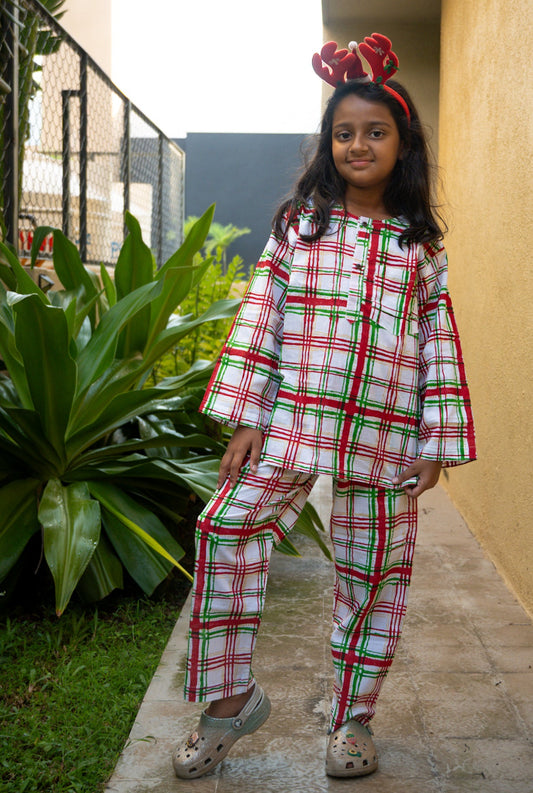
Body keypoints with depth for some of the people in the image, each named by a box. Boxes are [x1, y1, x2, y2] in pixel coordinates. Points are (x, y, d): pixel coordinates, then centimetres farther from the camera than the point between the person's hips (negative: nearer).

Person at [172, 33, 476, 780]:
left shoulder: (422, 243, 7)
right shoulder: (299, 222, 6)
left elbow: (440, 344, 7)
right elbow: (260, 318, 1)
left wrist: (438, 442, 1)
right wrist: (244, 419, -6)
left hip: (385, 434, 1)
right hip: (293, 418, 0)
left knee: (373, 567, 7)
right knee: (227, 528, -12)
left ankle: (354, 717, 25)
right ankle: (232, 697, 5)